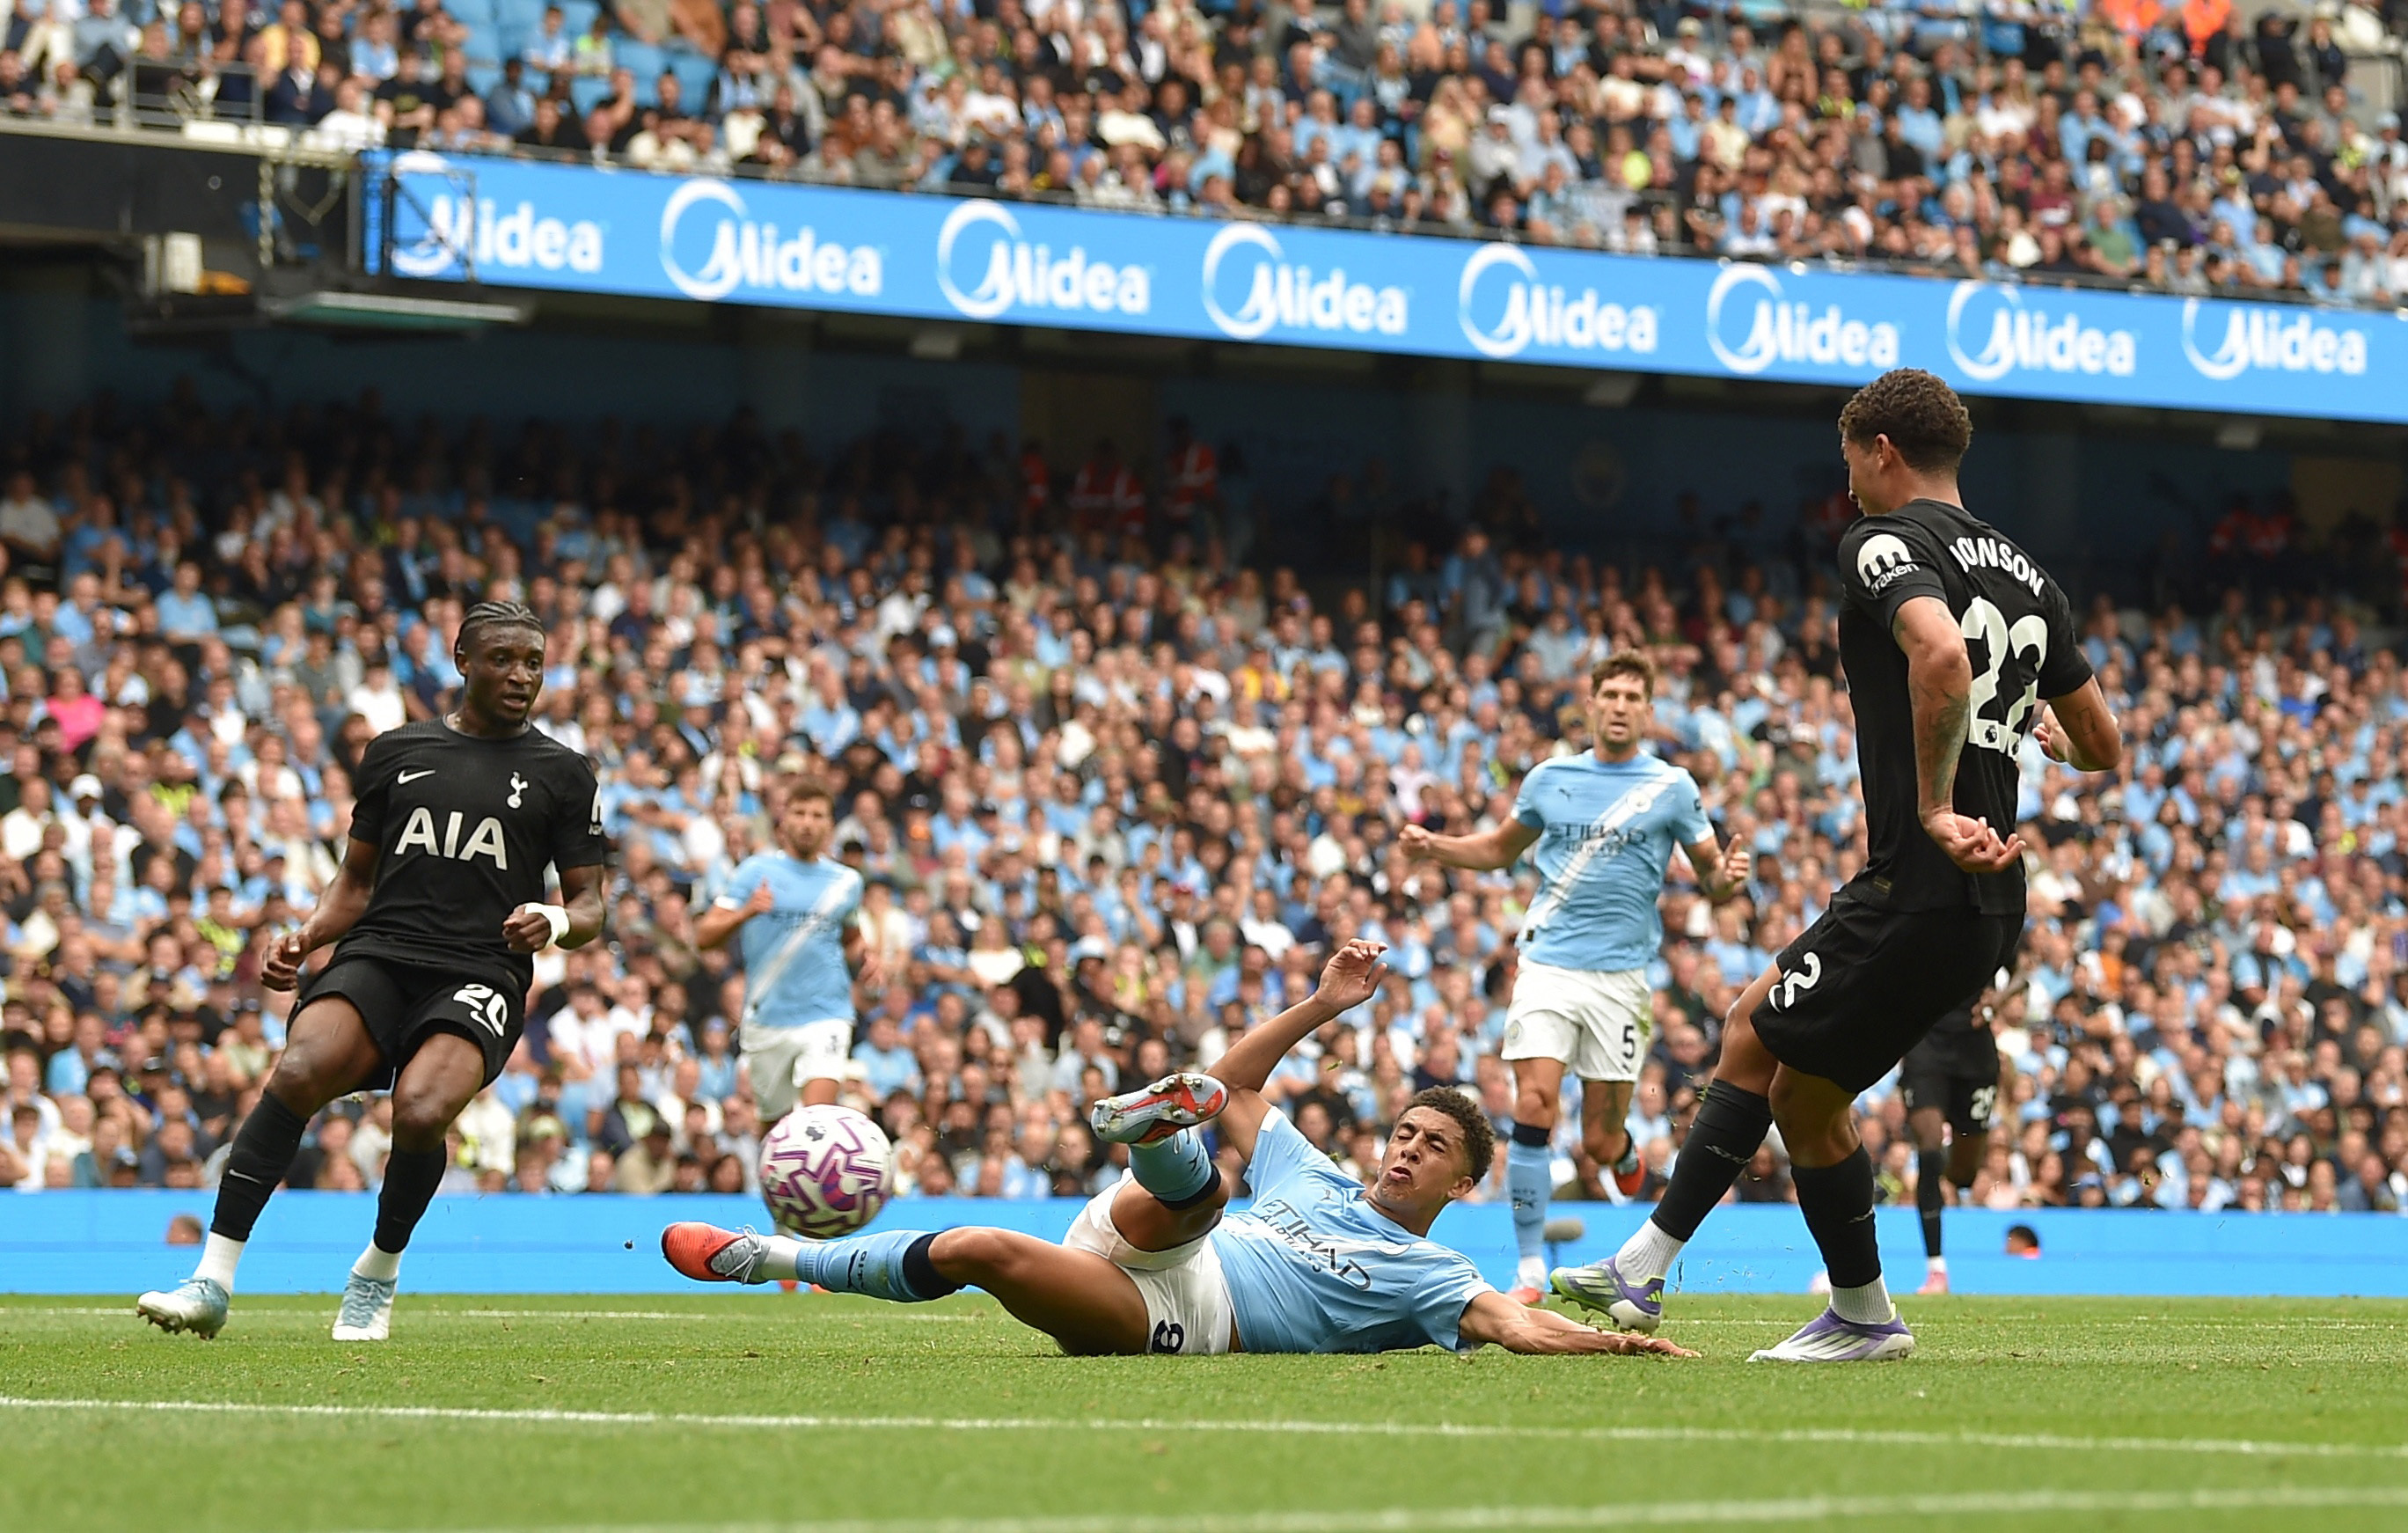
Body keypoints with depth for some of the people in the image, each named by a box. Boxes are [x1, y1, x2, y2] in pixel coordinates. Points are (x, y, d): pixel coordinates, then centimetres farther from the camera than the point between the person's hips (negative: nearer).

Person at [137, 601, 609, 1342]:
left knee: (421, 1109, -31)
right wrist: (305, 936, 5)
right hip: (377, 955, 2)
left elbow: (589, 905, 14)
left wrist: (555, 922, -9)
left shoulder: (563, 773, 12)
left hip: (479, 976, -2)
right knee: (300, 1071, -29)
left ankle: (377, 1277, -3)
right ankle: (212, 1283, -27)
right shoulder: (396, 751, 18)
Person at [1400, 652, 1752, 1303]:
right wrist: (1432, 846, 6)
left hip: (1621, 975, -1)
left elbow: (1711, 874, 7)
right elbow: (1500, 849, 23)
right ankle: (1530, 1267, -9)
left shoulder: (1671, 787, 3)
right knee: (1533, 1106, -16)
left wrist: (1727, 879, -17)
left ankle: (1626, 1154, 39)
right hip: (1548, 964, 1)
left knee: (1600, 1142, -1)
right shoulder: (1550, 779, 9)